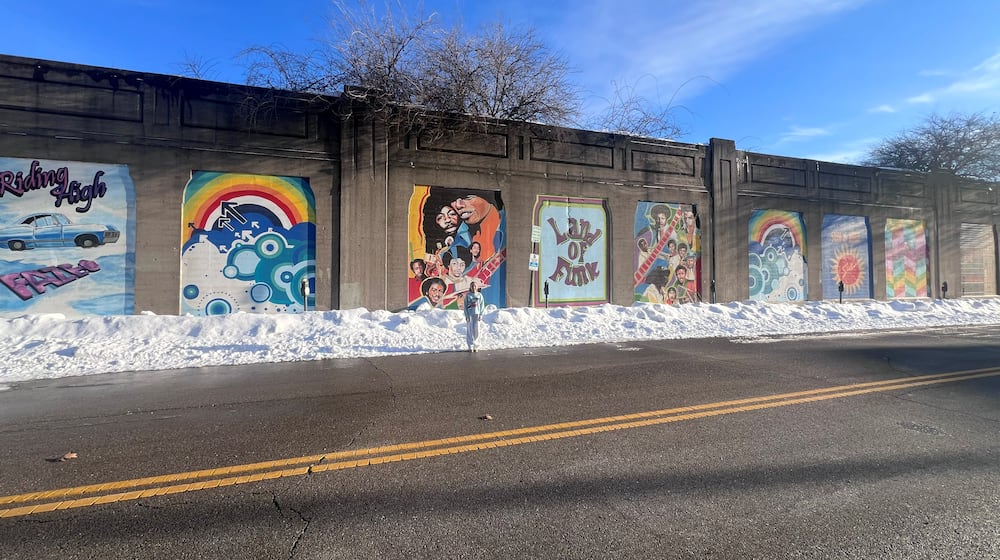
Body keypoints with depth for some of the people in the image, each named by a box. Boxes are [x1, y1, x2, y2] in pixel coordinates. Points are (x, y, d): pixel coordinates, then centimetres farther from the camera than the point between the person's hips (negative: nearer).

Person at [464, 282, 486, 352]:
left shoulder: (479, 295, 4)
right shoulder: (468, 295, 2)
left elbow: (482, 305, 4)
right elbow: (465, 305, 1)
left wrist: (481, 315, -4)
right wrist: (466, 315, -7)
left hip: (477, 314, 0)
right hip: (469, 314, 0)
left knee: (476, 330, 0)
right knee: (469, 330, 0)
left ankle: (476, 346, 8)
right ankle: (470, 346, 6)